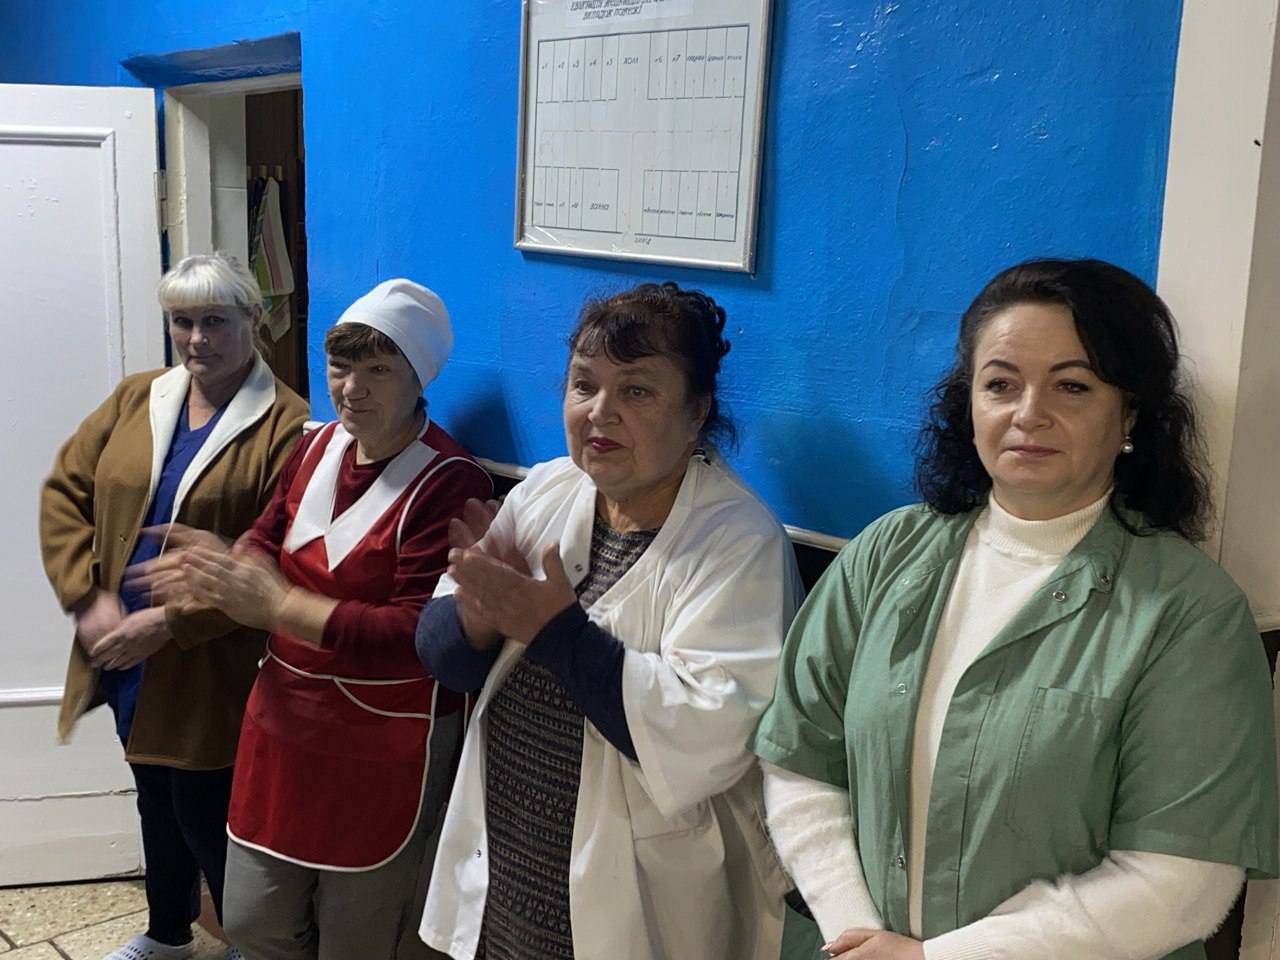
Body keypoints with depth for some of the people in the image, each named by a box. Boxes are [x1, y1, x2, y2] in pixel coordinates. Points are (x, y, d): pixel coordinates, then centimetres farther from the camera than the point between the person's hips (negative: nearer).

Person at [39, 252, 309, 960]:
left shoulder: (284, 425, -15)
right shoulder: (134, 399, 6)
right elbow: (64, 490, 4)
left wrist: (170, 620, -21)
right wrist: (89, 596, -9)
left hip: (211, 666, -6)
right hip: (126, 655, 7)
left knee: (208, 816, 5)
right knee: (157, 802, 24)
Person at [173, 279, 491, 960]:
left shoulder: (450, 483, -21)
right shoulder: (318, 446, 4)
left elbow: (420, 633, -26)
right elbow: (268, 540, 9)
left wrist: (279, 607, -26)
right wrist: (229, 569, -16)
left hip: (383, 752, -7)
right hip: (284, 723, 7)